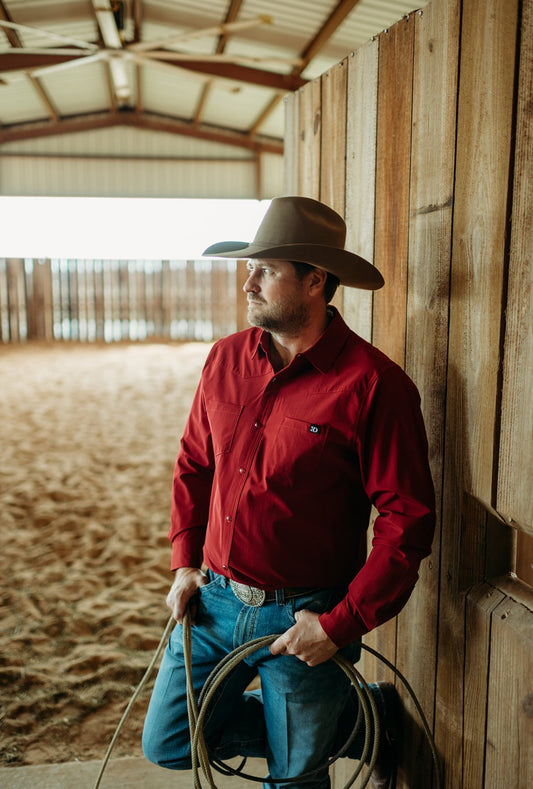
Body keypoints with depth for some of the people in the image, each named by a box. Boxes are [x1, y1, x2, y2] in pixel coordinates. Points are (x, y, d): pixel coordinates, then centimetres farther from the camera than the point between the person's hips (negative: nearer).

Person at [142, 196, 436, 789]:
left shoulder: (373, 384, -18)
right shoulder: (226, 358, 0)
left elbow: (407, 522, -16)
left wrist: (341, 625, -17)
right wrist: (186, 563, 7)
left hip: (305, 617, -5)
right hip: (216, 600, 6)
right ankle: (352, 723, 28)